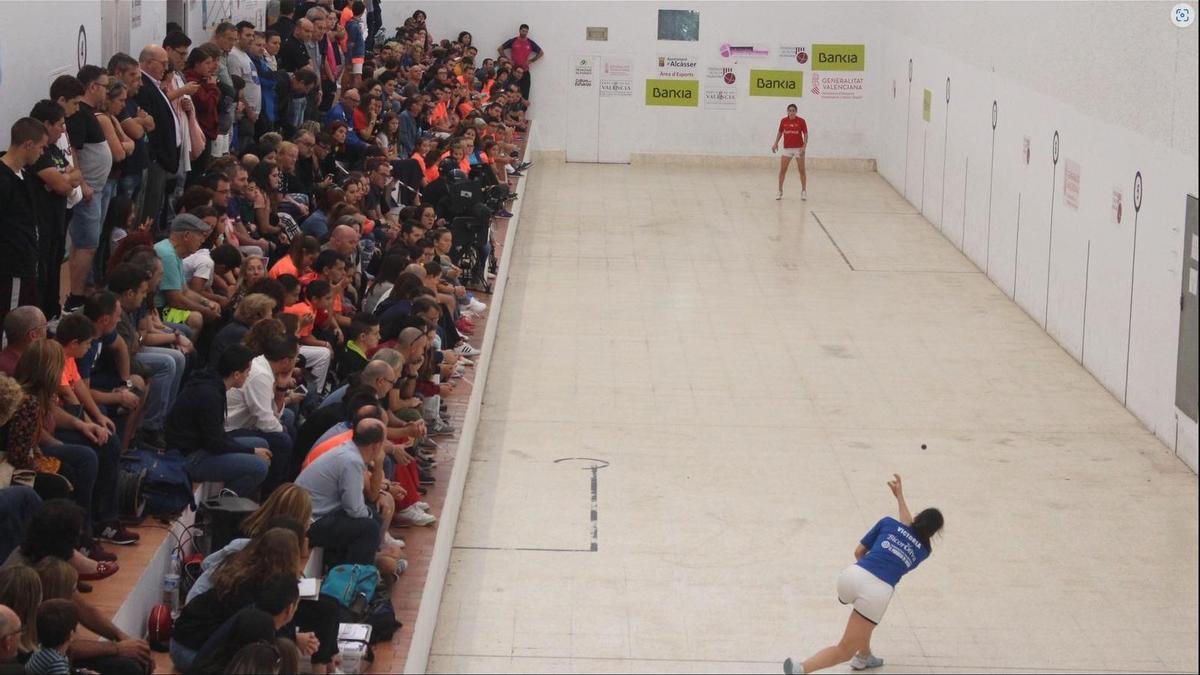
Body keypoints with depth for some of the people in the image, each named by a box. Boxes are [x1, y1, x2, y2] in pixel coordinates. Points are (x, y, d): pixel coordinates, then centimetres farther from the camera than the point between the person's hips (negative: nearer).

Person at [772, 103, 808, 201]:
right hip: (787, 148, 2)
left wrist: (804, 146, -17)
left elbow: (805, 134, -6)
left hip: (798, 148, -2)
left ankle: (804, 191, 16)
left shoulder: (801, 121, -7)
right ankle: (780, 191, 9)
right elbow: (780, 133, 13)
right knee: (782, 170, -1)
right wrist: (776, 143, 3)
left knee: (801, 170, 3)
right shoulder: (783, 121, 1)